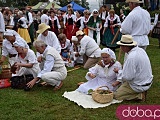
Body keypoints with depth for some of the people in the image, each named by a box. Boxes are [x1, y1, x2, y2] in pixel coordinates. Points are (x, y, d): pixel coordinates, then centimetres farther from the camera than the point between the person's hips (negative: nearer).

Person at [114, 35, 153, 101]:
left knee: (116, 95, 2)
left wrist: (119, 71, -10)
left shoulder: (131, 57, -30)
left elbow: (128, 76, -27)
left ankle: (139, 95, -4)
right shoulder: (140, 50, -1)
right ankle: (141, 91, 15)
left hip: (139, 85, -9)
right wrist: (125, 66, 8)